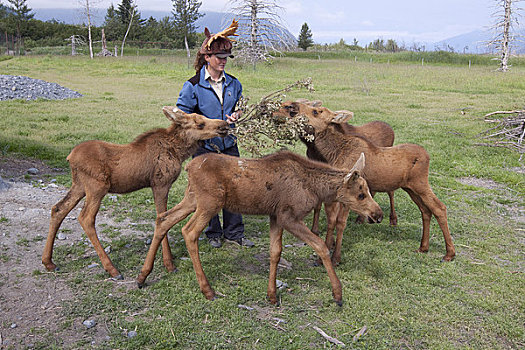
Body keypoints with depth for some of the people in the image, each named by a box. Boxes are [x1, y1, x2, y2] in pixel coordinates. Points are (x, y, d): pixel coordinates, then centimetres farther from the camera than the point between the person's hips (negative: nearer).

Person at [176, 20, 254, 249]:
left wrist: (236, 115, -3)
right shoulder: (193, 85, -8)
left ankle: (234, 232, 20)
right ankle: (213, 233, 24)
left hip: (228, 144, 4)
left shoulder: (233, 83, 5)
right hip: (204, 145, -3)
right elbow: (182, 114, -4)